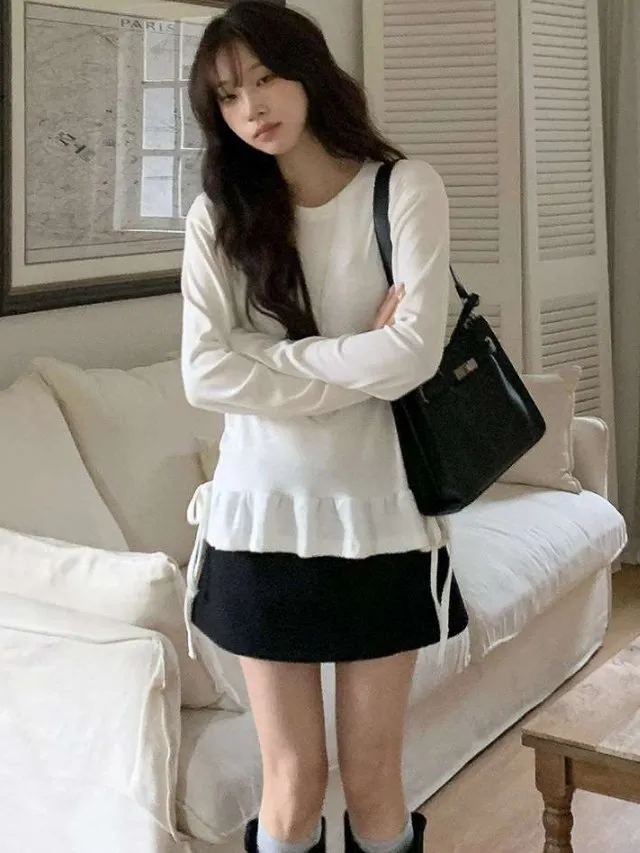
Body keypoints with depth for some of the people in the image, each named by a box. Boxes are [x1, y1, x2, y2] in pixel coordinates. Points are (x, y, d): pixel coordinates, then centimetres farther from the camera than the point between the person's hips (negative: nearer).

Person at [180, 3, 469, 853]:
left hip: (379, 514, -1)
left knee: (373, 782, 10)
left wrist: (282, 364, -11)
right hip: (263, 516, 1)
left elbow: (414, 355, -17)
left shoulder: (406, 188, -5)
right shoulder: (219, 214, 0)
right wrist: (355, 355, -13)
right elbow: (207, 376, -12)